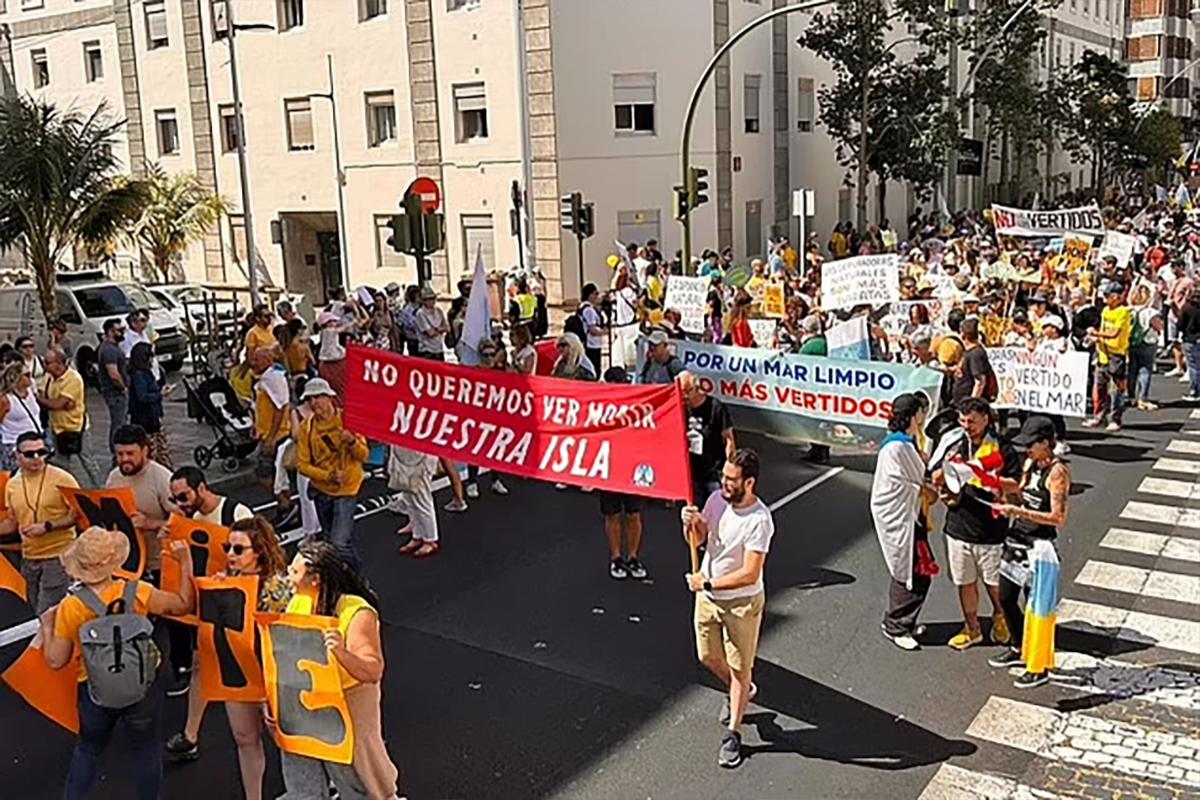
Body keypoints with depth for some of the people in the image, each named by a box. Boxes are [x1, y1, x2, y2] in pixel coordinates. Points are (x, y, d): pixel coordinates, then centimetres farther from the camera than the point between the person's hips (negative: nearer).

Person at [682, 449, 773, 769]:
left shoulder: (760, 520, -27)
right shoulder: (716, 499, -8)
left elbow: (749, 575, -28)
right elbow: (697, 541, 6)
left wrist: (707, 583, -21)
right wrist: (691, 524, -17)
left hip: (742, 602, -6)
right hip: (708, 596, 7)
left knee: (740, 667, 9)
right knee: (708, 657, 21)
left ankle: (733, 733, 26)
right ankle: (743, 691, 49)